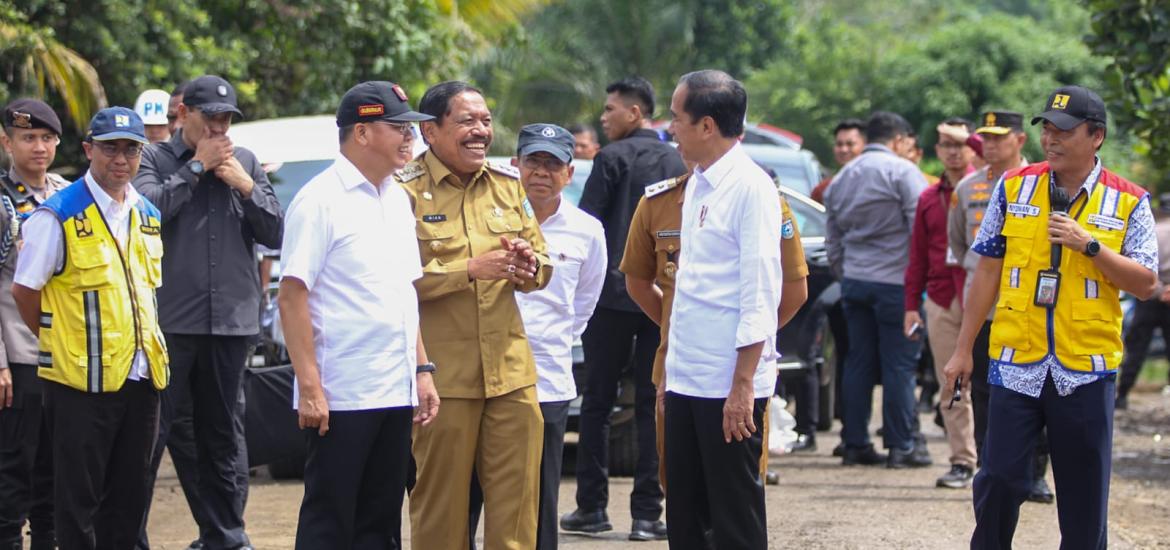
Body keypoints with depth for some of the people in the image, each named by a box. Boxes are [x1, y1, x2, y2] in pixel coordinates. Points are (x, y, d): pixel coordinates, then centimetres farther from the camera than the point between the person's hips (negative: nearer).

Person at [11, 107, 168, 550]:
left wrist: (145, 344, 12)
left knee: (129, 497, 11)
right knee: (78, 498, 0)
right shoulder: (59, 216, -9)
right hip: (83, 380, -6)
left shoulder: (148, 216, 12)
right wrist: (61, 345, 0)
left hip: (141, 378, 6)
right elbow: (24, 290, -6)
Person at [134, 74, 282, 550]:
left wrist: (245, 187, -5)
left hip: (232, 317, 4)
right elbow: (149, 208, -18)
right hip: (169, 318, -4)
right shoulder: (155, 159, 1)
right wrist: (198, 166, -10)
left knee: (224, 438, 11)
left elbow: (275, 234, 9)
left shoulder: (246, 162, 12)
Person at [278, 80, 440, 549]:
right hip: (341, 396, -8)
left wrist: (422, 370, 13)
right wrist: (309, 386, -18)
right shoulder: (320, 200, -10)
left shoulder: (397, 199, 14)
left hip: (396, 393, 8)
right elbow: (292, 297, -13)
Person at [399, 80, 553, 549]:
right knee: (440, 503, 2)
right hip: (442, 374, -5)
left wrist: (528, 266, -7)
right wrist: (470, 270, -19)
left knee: (517, 501, 3)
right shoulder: (406, 191, -5)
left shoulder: (508, 184, 13)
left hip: (511, 370, 5)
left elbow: (543, 267, 17)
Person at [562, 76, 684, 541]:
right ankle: (646, 512, 0)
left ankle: (592, 506, 6)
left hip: (612, 293, -4)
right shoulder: (677, 163, 9)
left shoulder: (613, 159, -6)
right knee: (651, 405, 4)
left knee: (597, 402, 5)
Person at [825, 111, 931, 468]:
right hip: (894, 280, -6)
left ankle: (855, 444, 11)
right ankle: (900, 448, -1)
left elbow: (833, 237, 18)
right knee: (899, 364, -2)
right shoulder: (902, 171, -7)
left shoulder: (843, 177, 14)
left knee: (858, 362, 10)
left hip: (854, 279, 6)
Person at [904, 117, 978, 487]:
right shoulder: (929, 199, 16)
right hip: (941, 300, 4)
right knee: (951, 386, 3)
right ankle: (962, 462, 7)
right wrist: (912, 305, 15)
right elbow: (918, 255, 18)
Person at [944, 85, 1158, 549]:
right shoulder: (1014, 188, 5)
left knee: (1085, 493, 5)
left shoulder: (1128, 202, 0)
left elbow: (1145, 284, -4)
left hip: (1086, 370, -1)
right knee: (999, 479, 1)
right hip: (1015, 363, 1)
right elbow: (988, 272, 9)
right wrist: (963, 349, 8)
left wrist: (1089, 246, -17)